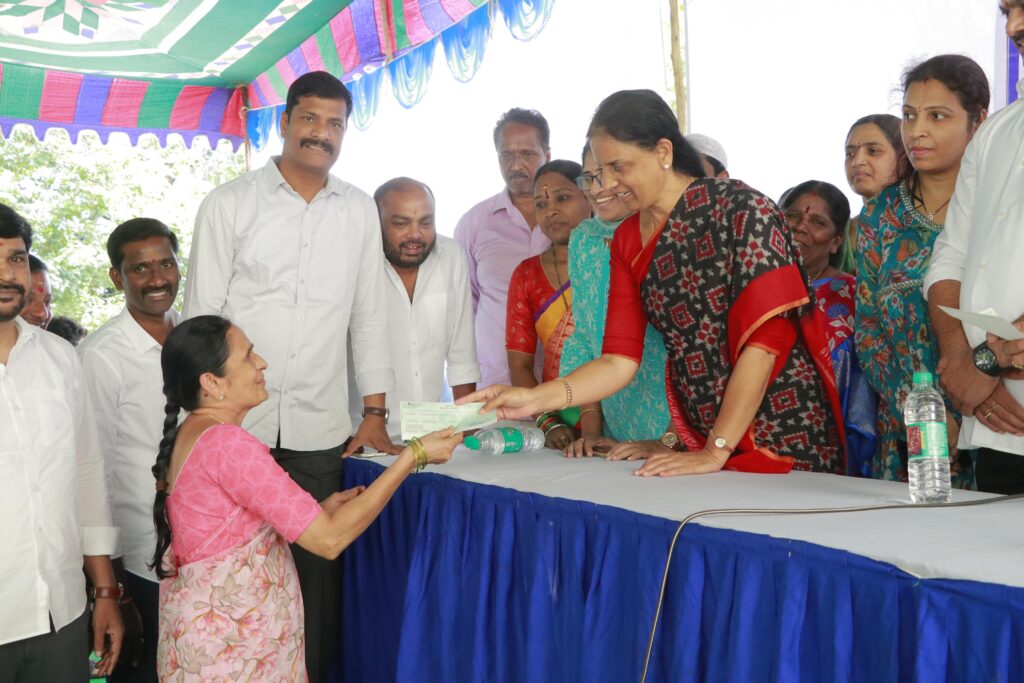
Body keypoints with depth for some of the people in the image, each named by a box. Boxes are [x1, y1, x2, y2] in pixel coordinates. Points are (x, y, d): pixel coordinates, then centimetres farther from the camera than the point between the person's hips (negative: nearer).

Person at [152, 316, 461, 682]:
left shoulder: (190, 436, 8)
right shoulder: (226, 443, -23)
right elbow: (328, 540, -24)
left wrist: (320, 511, 4)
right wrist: (414, 455, -20)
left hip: (215, 636, 9)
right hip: (229, 651, -9)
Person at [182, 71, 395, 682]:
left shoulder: (360, 211, 10)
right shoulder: (229, 205, 2)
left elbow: (369, 314, 12)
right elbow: (201, 317, 1)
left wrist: (375, 412, 9)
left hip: (319, 429, 2)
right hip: (235, 423, -1)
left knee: (317, 572, 3)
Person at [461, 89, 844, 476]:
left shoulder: (741, 209, -12)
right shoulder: (626, 241, 6)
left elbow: (764, 337, -17)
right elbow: (620, 360, 2)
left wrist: (716, 452, -18)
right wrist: (536, 398, -13)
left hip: (786, 439, -4)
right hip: (698, 442, 5)